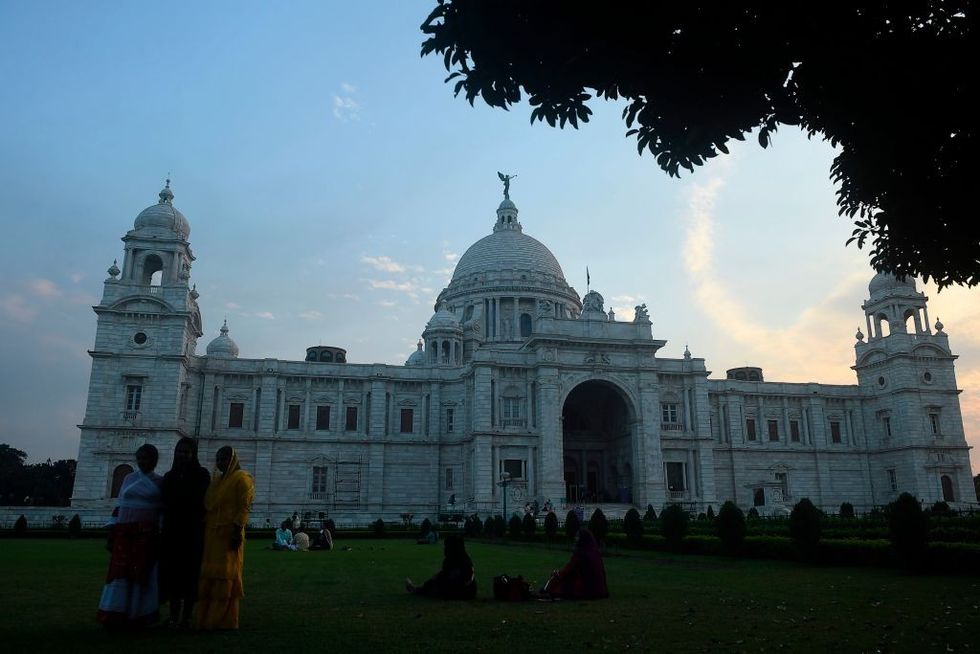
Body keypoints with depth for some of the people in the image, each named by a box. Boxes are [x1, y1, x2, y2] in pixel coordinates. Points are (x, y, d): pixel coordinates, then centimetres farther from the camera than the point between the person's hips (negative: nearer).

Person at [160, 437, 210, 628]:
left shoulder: (201, 474, 0)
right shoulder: (169, 476, 12)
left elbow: (203, 502, -6)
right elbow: (165, 505, 10)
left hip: (193, 532, -4)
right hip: (172, 532, 4)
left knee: (190, 574, -2)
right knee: (172, 574, 3)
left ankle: (186, 617, 4)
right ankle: (174, 616, 10)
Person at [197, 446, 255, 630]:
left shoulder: (241, 478, -5)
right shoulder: (217, 479, 17)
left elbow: (244, 506, -11)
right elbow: (208, 505, 17)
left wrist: (237, 530, -19)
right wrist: (204, 530, 10)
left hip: (228, 534, -7)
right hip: (211, 534, 7)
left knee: (225, 578, -3)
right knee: (208, 577, 8)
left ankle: (224, 620, 4)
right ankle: (207, 619, 16)